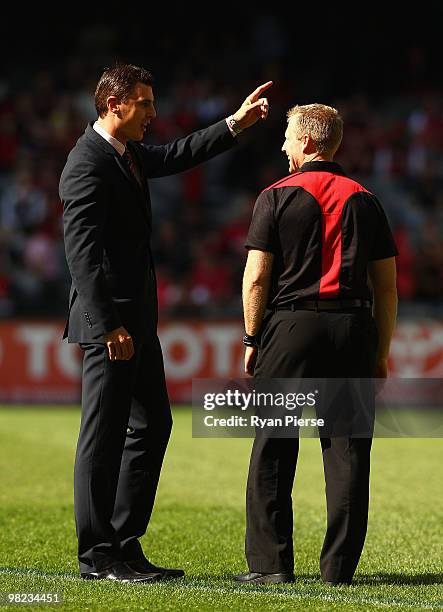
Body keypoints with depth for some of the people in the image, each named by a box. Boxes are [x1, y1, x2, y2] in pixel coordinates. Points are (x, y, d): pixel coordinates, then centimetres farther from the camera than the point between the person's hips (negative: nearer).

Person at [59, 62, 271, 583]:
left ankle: (124, 544, 17)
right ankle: (97, 555, 1)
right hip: (110, 323, -10)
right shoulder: (88, 164, -15)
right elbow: (83, 252, -21)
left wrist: (236, 123, 25)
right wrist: (109, 325, -25)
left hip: (136, 319, 10)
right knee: (105, 434, -5)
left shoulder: (128, 154, 13)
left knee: (152, 424, 12)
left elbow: (178, 156, 32)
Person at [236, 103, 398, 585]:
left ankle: (270, 562, 2)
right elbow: (387, 284, 9)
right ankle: (339, 566, 3)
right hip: (352, 328, 3)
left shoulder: (278, 197, 1)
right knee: (347, 450, 4)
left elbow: (256, 278, -5)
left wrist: (252, 340, 3)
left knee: (273, 451, 3)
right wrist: (382, 352, 14)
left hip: (291, 327, -3)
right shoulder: (364, 200, 11)